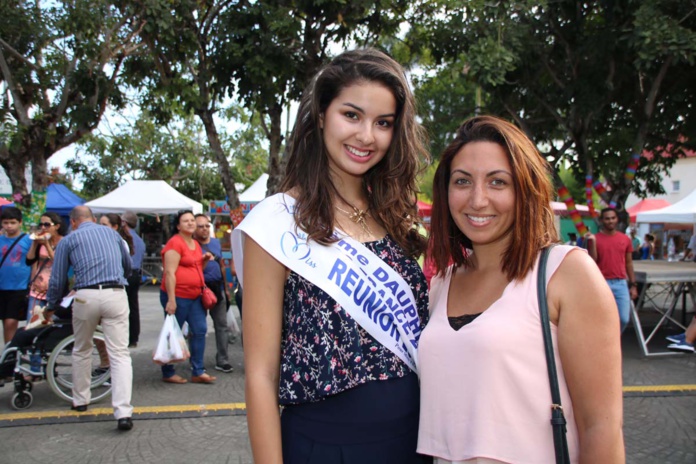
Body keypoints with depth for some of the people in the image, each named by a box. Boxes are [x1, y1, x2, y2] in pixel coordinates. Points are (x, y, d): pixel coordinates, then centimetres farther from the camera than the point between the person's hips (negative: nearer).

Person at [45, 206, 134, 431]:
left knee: (81, 351, 22)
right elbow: (128, 266, 31)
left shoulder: (67, 241, 11)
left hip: (86, 297, -1)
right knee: (120, 355, -2)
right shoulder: (112, 233, 19)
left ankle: (80, 401, 35)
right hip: (116, 295, 1)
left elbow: (57, 280, 12)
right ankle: (123, 412, -12)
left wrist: (50, 308, 28)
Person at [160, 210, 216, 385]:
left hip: (195, 296, 8)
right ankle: (168, 373, 16)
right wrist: (171, 300, -22)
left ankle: (198, 372, 15)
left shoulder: (196, 244, 14)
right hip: (177, 296, -8)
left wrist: (205, 260, 6)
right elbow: (169, 272, -17)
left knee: (200, 330, 7)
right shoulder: (175, 243, -12)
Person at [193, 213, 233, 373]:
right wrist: (204, 260, -22)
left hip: (218, 288, 5)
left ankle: (222, 360, 12)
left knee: (222, 325, 6)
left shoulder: (216, 242, 12)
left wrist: (226, 288, 17)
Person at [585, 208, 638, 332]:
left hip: (621, 283, 3)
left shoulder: (625, 239, 9)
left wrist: (633, 285, 9)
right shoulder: (595, 239, -1)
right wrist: (592, 242, -17)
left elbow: (629, 263, 13)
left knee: (624, 319, 2)